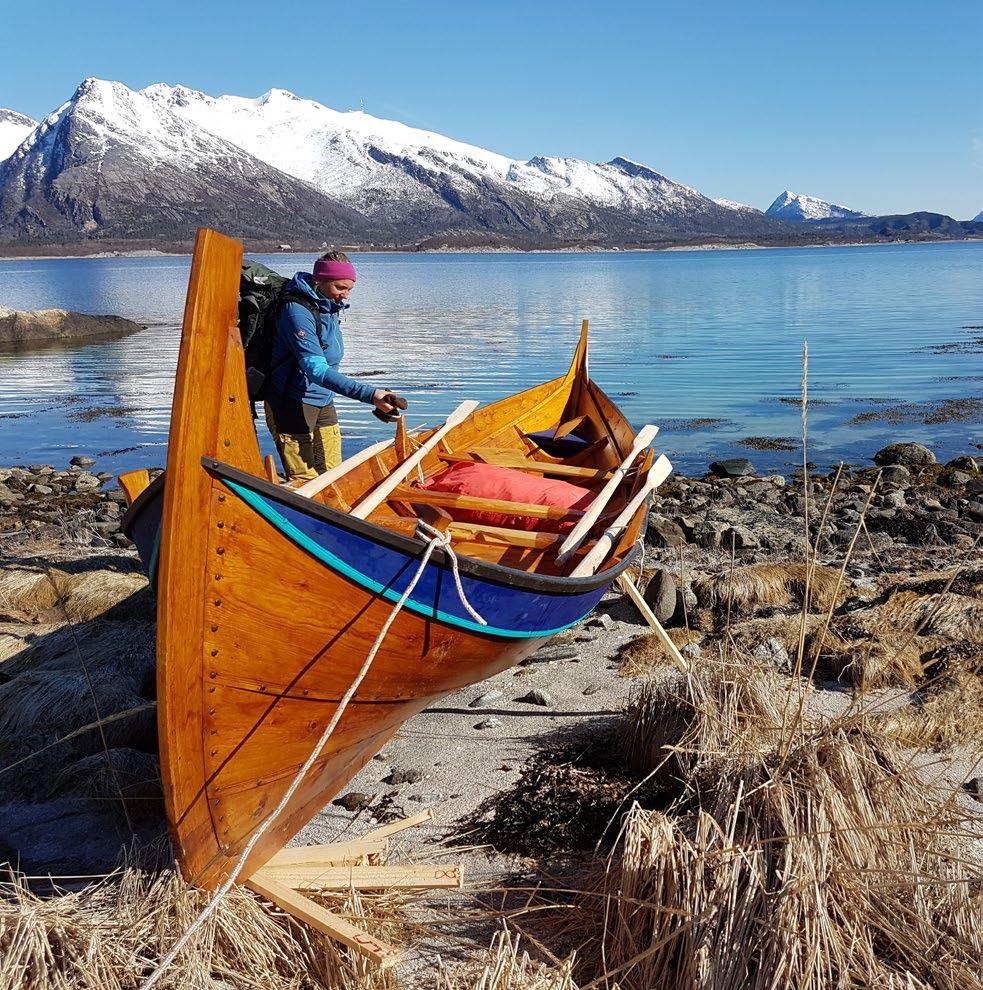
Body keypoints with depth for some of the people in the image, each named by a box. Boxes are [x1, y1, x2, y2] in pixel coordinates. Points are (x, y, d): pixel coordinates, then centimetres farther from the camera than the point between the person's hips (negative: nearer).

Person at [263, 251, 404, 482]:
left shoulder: (331, 308, 6)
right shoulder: (298, 311, -22)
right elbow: (317, 370, -32)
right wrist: (369, 394, -41)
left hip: (324, 403, 9)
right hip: (292, 405, -9)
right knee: (305, 481, -9)